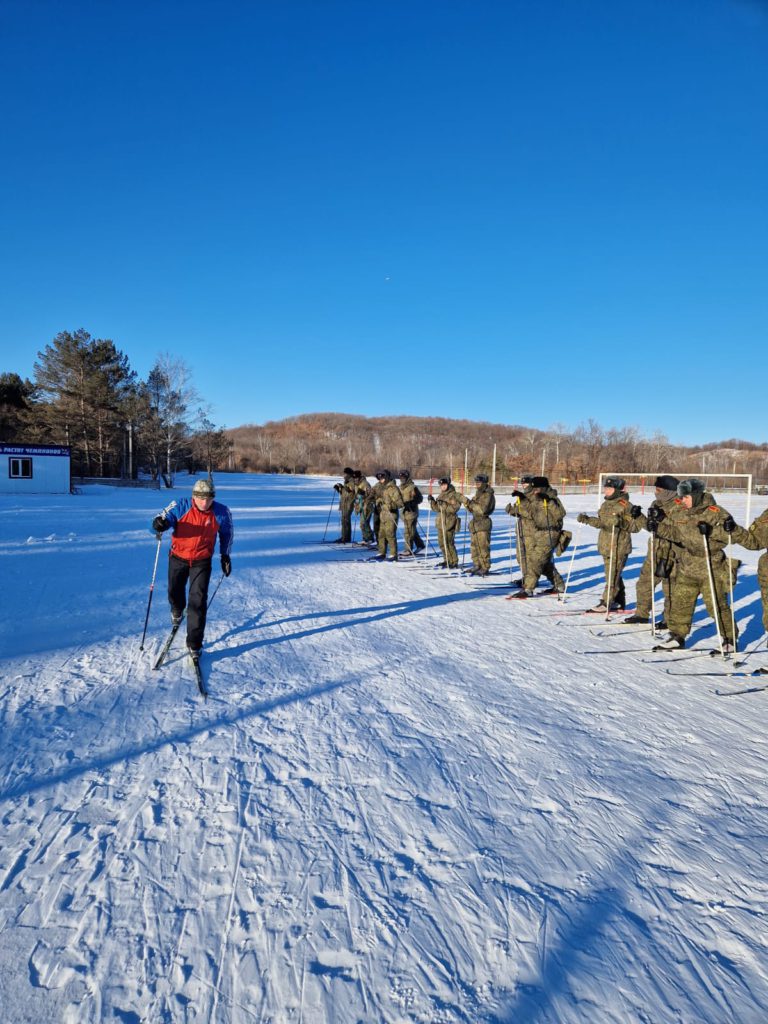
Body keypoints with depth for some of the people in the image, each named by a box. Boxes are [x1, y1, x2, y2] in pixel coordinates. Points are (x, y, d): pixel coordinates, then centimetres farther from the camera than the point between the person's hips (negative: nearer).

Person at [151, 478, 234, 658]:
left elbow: (227, 532, 5)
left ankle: (194, 643, 2)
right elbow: (166, 517, -20)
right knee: (174, 592, 20)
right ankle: (177, 611, 58)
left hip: (202, 561, -1)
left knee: (198, 601, -8)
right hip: (178, 558, 1)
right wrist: (160, 523, -45)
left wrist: (225, 555, 7)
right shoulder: (182, 507, -17)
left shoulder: (221, 513, -13)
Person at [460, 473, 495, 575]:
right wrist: (466, 502, -1)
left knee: (483, 547, -6)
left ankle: (485, 568, -1)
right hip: (475, 522, 9)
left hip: (483, 523, -9)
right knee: (474, 546, 12)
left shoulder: (488, 495, -12)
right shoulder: (477, 494, 16)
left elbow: (482, 509, -23)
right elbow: (472, 509, 18)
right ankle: (477, 565, 21)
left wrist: (469, 502, -23)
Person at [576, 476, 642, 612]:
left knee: (612, 576, -4)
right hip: (606, 546, 9)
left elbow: (636, 527, -15)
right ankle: (619, 601, 29)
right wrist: (587, 519, 10)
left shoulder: (625, 506, -13)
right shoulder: (606, 504, 12)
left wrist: (622, 523, -30)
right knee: (614, 574, 17)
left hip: (618, 547, -9)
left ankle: (606, 603, 1)